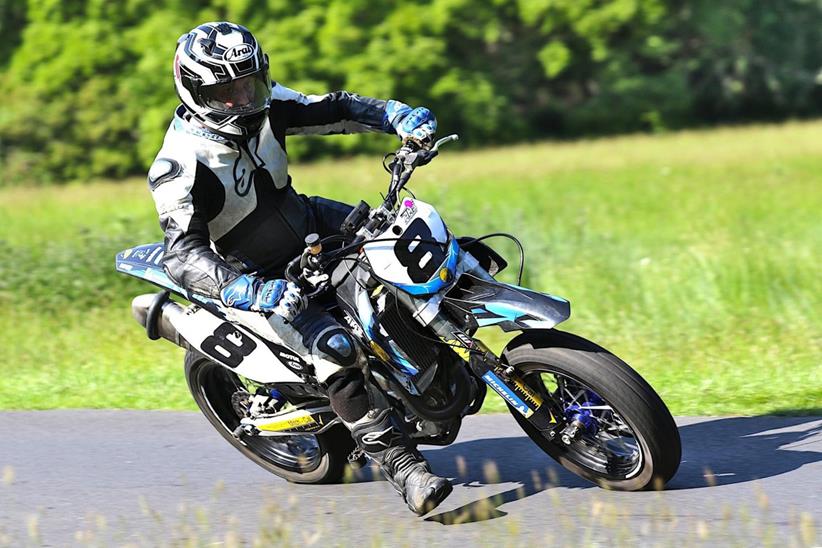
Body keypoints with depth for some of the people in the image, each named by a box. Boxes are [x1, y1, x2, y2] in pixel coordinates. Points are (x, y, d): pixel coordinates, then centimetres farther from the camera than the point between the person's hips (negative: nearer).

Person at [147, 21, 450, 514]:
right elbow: (184, 255, -38)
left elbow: (336, 109, 0)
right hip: (256, 276, -7)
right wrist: (245, 290, -55)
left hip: (308, 224, 7)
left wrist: (399, 116, -19)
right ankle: (401, 465, -23)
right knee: (337, 349, -26)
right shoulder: (180, 166, -29)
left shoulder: (266, 107, -10)